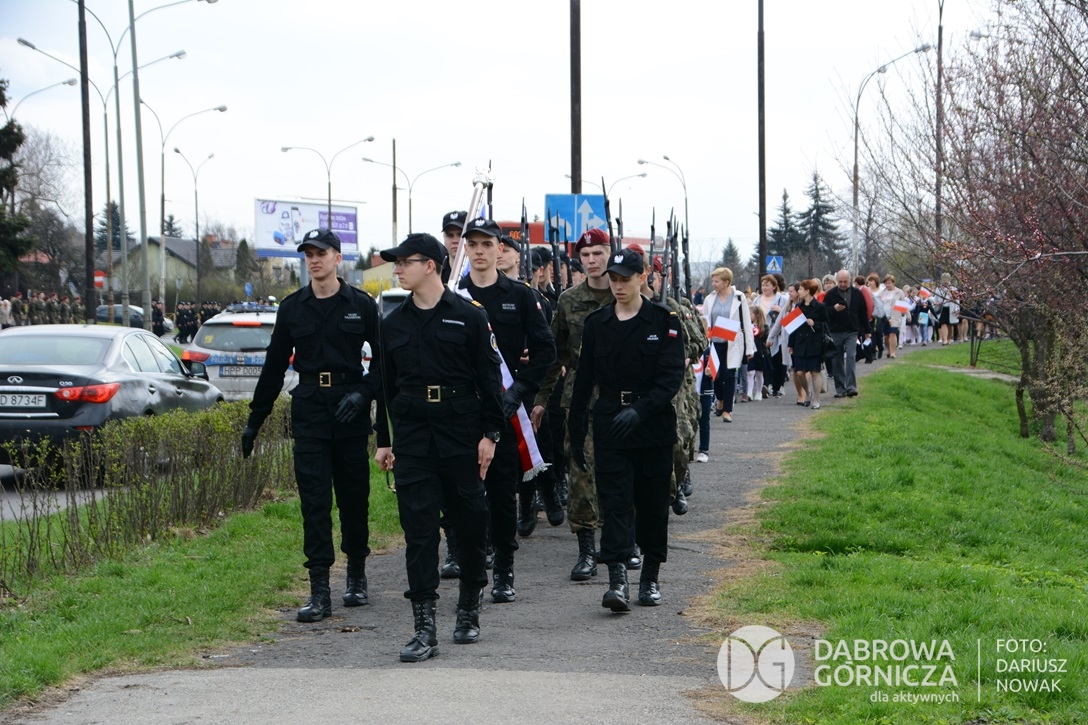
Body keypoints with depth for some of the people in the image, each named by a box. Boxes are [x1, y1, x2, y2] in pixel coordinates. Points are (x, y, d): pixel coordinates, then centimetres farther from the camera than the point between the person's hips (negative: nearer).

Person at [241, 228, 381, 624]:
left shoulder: (360, 305, 1)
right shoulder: (293, 308, 8)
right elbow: (274, 367, 13)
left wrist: (363, 392, -14)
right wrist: (254, 421, 13)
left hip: (350, 413, -1)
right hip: (309, 412, 1)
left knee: (354, 495, 6)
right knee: (314, 501, -4)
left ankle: (357, 576, 25)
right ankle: (319, 592, -5)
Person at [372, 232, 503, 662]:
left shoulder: (468, 316, -1)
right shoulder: (394, 323, 10)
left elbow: (489, 378, -1)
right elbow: (386, 384, 15)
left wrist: (489, 433, -6)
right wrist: (383, 440, 12)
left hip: (461, 430, -2)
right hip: (412, 434, 2)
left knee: (469, 521, 7)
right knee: (419, 528, -4)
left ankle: (469, 610, 26)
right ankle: (424, 628, -4)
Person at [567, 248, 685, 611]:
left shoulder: (665, 321, -1)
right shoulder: (596, 323, 7)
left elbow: (672, 376, -10)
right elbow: (584, 381, 10)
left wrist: (640, 410, -25)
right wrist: (576, 434, 8)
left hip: (654, 427, -1)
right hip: (609, 427, 1)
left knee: (653, 504, 7)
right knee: (614, 503, -8)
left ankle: (650, 579, 19)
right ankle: (617, 581, -15)